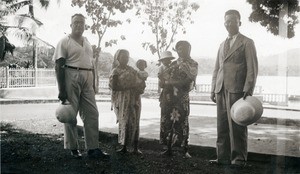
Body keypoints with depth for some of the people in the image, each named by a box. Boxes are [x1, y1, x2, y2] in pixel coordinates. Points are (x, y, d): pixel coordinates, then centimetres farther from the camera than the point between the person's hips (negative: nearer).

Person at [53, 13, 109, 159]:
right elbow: (59, 67, -8)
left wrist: (93, 85, 15)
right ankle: (73, 148, 13)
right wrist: (61, 89, -16)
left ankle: (93, 148, 8)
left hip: (87, 79, 6)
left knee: (92, 114, 3)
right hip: (71, 78, -6)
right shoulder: (65, 42, -2)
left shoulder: (87, 42, 18)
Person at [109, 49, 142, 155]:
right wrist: (126, 87, -13)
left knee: (134, 122, -2)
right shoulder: (115, 71, 4)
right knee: (124, 122, -5)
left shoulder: (132, 70, 17)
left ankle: (135, 147, 1)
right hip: (122, 99, -3)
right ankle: (124, 147, 4)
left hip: (133, 98, 3)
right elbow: (113, 86, -7)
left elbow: (137, 83, 20)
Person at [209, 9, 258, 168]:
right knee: (222, 125, 5)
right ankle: (223, 157, 12)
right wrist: (213, 89, 13)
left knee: (237, 125, -3)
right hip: (221, 90, 6)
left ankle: (239, 159, 5)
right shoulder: (222, 45, 22)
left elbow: (252, 68, -3)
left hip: (237, 89, -5)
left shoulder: (247, 42, 5)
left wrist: (248, 89, -13)